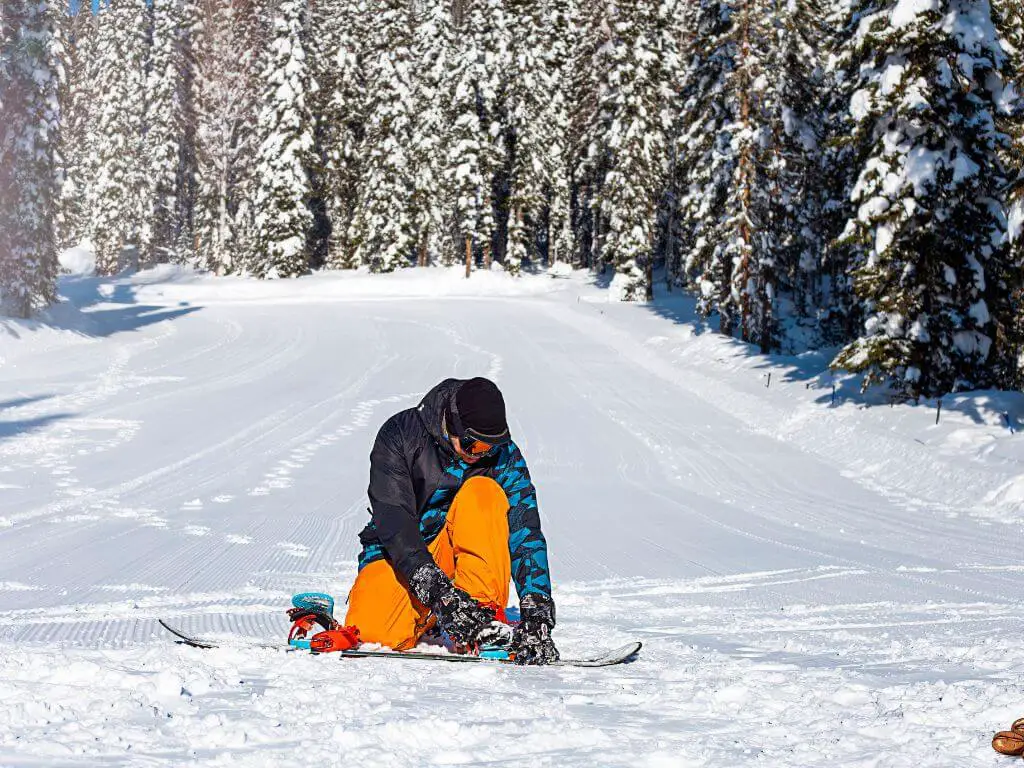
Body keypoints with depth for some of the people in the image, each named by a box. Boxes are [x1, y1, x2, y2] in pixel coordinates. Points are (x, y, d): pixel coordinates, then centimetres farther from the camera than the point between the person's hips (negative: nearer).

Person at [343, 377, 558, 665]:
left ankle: (481, 618, -29)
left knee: (484, 492, -27)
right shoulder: (401, 435, -17)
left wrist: (538, 612, -33)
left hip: (456, 557, 2)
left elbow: (525, 534, -18)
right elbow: (393, 520, -26)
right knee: (371, 633, -32)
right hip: (397, 555, -2)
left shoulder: (504, 454, -11)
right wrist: (437, 589, -39)